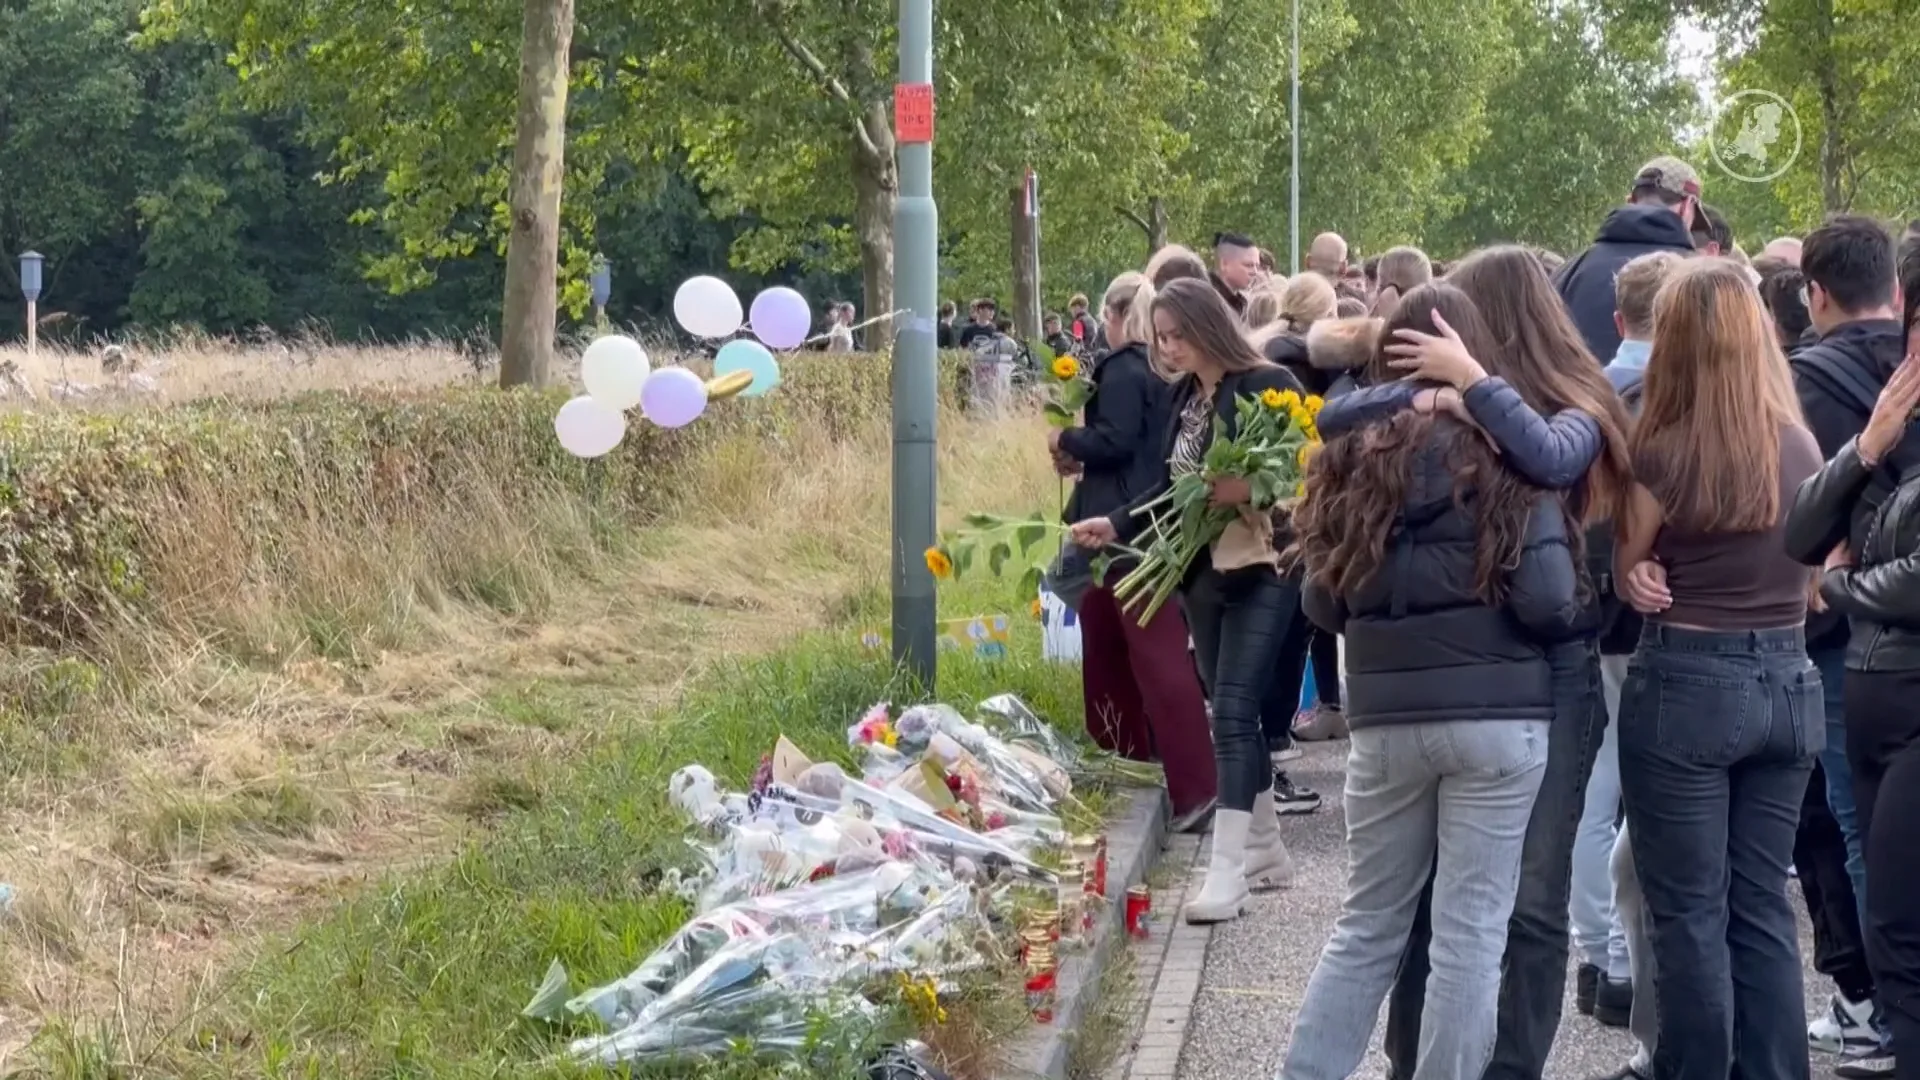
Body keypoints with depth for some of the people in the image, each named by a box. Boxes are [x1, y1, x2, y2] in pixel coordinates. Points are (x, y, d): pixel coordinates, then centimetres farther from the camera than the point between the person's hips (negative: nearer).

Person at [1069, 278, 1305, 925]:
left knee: (1232, 713, -13)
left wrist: (1249, 490, -29)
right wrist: (1118, 526, 5)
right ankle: (1265, 849, 26)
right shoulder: (1183, 395, 10)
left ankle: (1226, 871, -14)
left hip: (1259, 570, -8)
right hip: (1203, 572, 8)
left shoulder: (1267, 386, -13)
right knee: (1233, 713, 14)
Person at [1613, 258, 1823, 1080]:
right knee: (1763, 907, 12)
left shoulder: (1664, 454, -14)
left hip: (1688, 686, -5)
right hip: (1788, 683, 5)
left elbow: (1627, 573, 0)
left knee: (1690, 913, 3)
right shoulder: (1802, 447, 1)